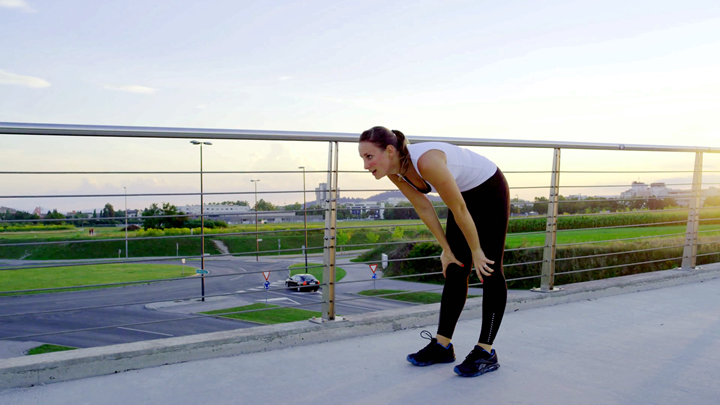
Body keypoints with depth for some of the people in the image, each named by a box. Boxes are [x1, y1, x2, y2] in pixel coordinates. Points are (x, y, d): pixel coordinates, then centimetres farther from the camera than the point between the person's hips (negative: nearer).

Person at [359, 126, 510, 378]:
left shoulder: (426, 162, -38)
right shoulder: (394, 171, -15)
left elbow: (459, 210, -28)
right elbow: (423, 208, -4)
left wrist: (475, 250, -15)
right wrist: (447, 250, 2)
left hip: (490, 190, -7)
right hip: (465, 194, 7)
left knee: (489, 270, -5)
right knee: (454, 270, 6)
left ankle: (485, 352, 2)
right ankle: (442, 345, 12)